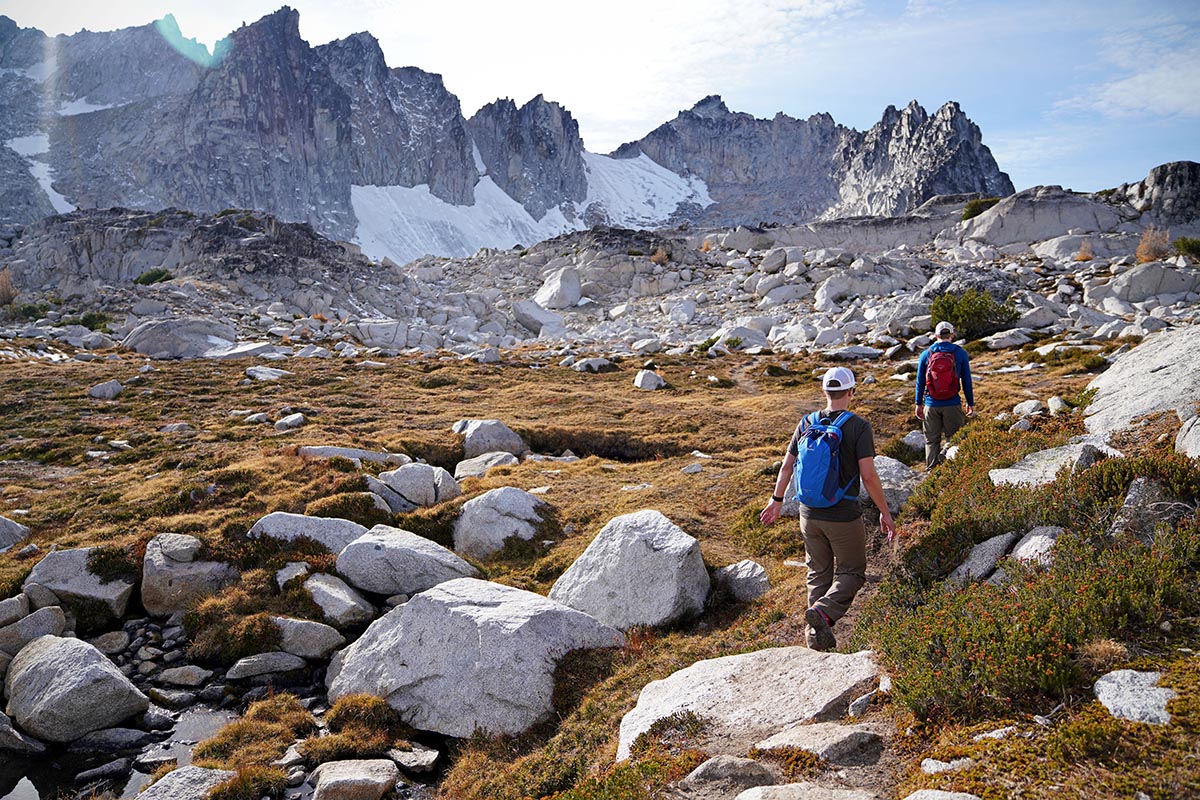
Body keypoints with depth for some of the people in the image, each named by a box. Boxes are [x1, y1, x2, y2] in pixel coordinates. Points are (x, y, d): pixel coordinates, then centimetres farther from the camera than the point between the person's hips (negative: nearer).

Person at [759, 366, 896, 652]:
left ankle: (817, 635, 20)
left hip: (810, 514, 4)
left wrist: (777, 501, 18)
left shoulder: (806, 424, 1)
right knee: (852, 573, 13)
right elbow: (868, 476, -16)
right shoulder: (859, 426, -12)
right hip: (844, 517, -4)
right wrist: (884, 512, -4)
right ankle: (823, 612, -12)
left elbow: (787, 468, 5)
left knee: (819, 573, 18)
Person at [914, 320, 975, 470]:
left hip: (931, 405, 1)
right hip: (952, 405, -1)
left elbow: (920, 381, 5)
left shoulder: (926, 354, 0)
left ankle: (931, 470, 12)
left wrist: (918, 404, 13)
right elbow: (966, 381, 1)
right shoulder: (961, 354, -2)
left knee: (931, 440, 10)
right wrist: (970, 404, 10)